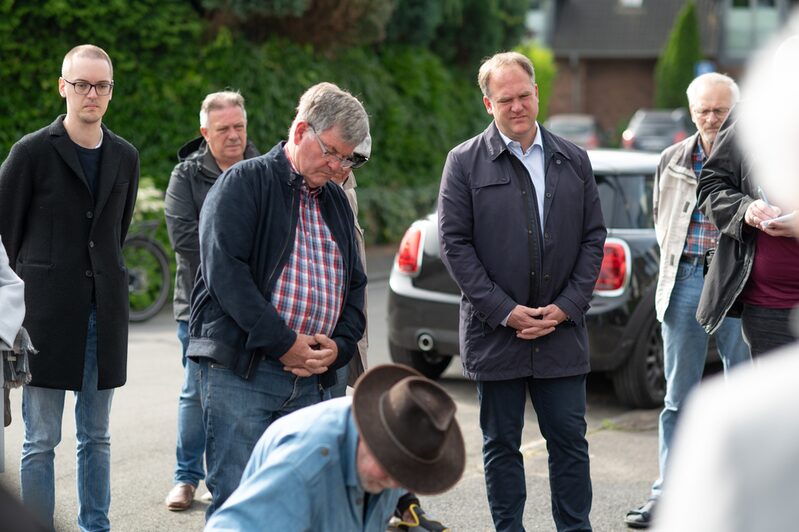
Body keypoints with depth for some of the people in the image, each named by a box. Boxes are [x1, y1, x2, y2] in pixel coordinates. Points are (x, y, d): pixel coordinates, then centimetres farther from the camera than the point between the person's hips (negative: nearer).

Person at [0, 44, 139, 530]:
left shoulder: (126, 157, 9)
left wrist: (103, 275, 13)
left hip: (104, 313, 4)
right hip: (48, 309, -4)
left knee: (97, 437, 11)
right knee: (41, 441, -1)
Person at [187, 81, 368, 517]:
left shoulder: (336, 202, 20)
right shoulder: (243, 183, -2)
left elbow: (354, 284, 23)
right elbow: (225, 271, -13)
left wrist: (340, 344, 2)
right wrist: (283, 342, -15)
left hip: (310, 380, 6)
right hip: (239, 372, -6)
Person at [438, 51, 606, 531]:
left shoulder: (574, 161, 8)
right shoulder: (465, 163, -1)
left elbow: (594, 237, 8)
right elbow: (455, 243, -5)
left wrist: (566, 307, -4)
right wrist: (505, 311, -11)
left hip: (562, 332, 2)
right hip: (496, 331, -2)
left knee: (569, 439, 5)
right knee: (501, 445, 7)